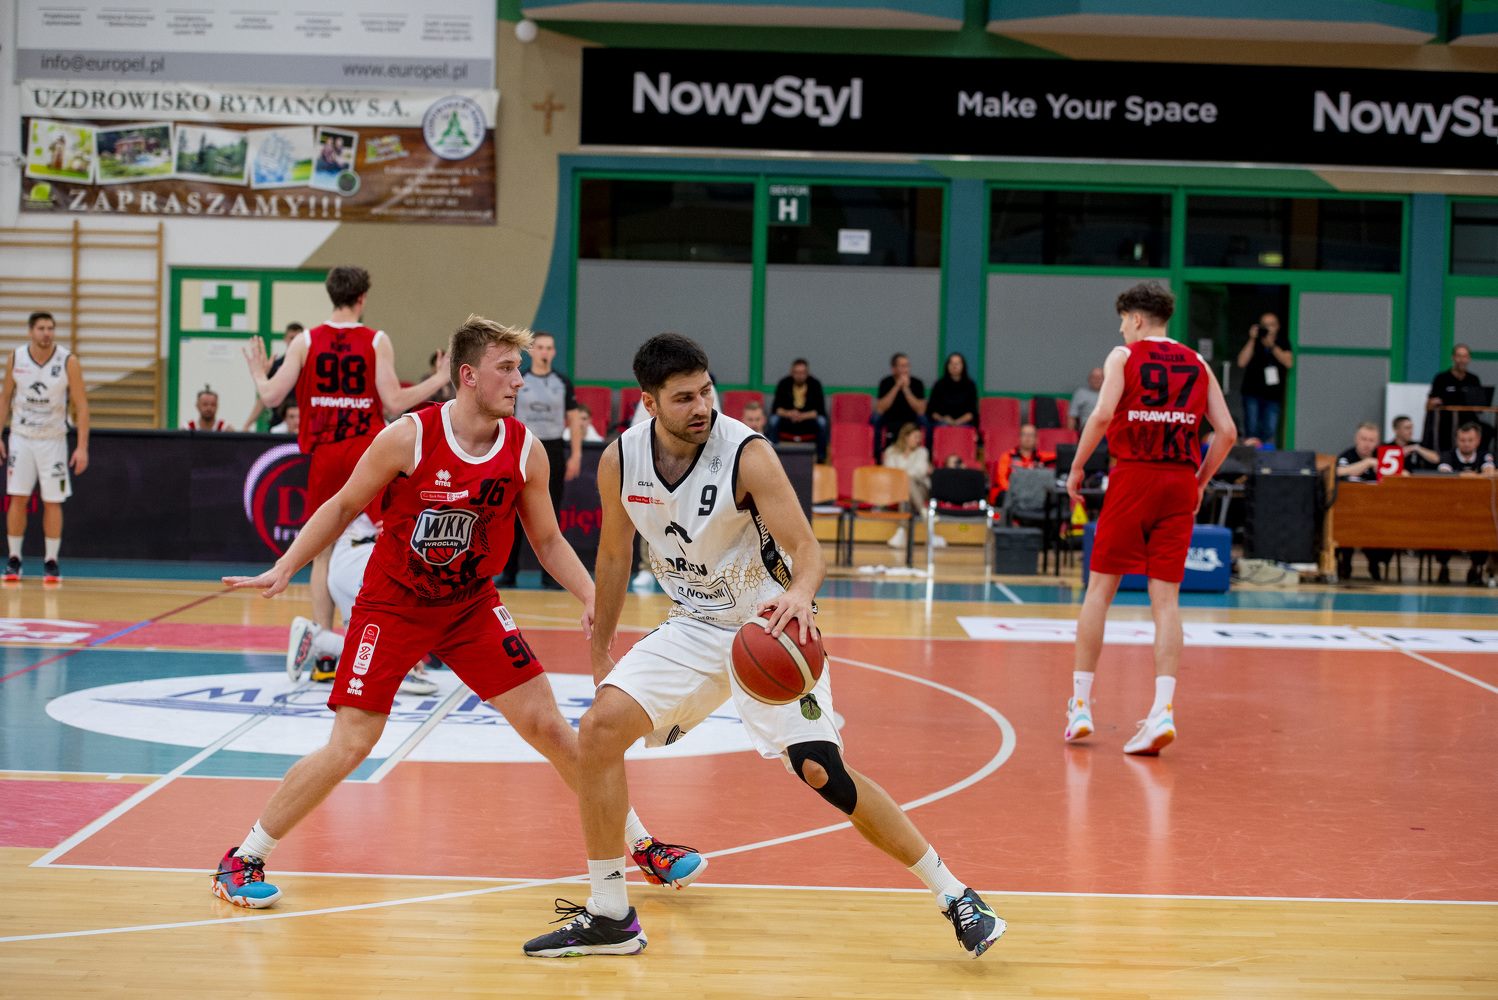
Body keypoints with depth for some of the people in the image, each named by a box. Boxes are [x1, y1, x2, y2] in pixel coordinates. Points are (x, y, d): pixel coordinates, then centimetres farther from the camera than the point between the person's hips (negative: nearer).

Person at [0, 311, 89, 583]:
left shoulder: (68, 361, -10)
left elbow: (81, 405, -7)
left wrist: (82, 447, -12)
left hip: (53, 438, -1)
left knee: (52, 502, -1)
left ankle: (51, 562, 8)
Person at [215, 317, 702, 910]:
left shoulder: (526, 452, -9)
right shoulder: (407, 439, -20)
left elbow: (548, 540, 4)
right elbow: (344, 507, -5)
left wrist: (591, 599, -9)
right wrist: (285, 568, -10)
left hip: (471, 605, 3)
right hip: (392, 607, -3)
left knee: (548, 726, -1)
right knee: (350, 745, -9)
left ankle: (642, 847, 12)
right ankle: (242, 861, 7)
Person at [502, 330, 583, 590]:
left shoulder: (563, 383, 6)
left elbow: (574, 418, 8)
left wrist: (576, 454, 0)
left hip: (553, 450, 1)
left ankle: (550, 575, 6)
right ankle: (508, 572, 9)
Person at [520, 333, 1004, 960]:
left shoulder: (747, 454, -22)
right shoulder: (620, 461, -8)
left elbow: (807, 549, -26)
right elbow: (614, 556, 9)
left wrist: (799, 593, -49)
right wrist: (601, 648, 14)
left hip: (769, 627, -5)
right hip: (695, 627, 5)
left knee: (822, 772, -16)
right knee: (598, 730, -12)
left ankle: (953, 896, 0)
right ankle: (608, 918, 0)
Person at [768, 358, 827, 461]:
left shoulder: (815, 384, -7)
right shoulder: (784, 384, -5)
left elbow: (820, 411, -12)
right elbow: (776, 408, -8)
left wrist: (802, 416, -27)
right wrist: (788, 413, -29)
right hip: (787, 424, 1)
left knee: (821, 421, -30)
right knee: (774, 419, -27)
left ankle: (821, 457, -23)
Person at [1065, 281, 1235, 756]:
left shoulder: (1124, 356, 2)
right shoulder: (1197, 364, 13)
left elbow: (1103, 415, -14)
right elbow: (1227, 432, 7)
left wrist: (1077, 468, -3)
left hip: (1132, 477, -3)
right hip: (1180, 485, 3)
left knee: (1100, 589, 7)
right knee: (1166, 599, 1)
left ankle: (1080, 704, 9)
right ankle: (1163, 710, -12)